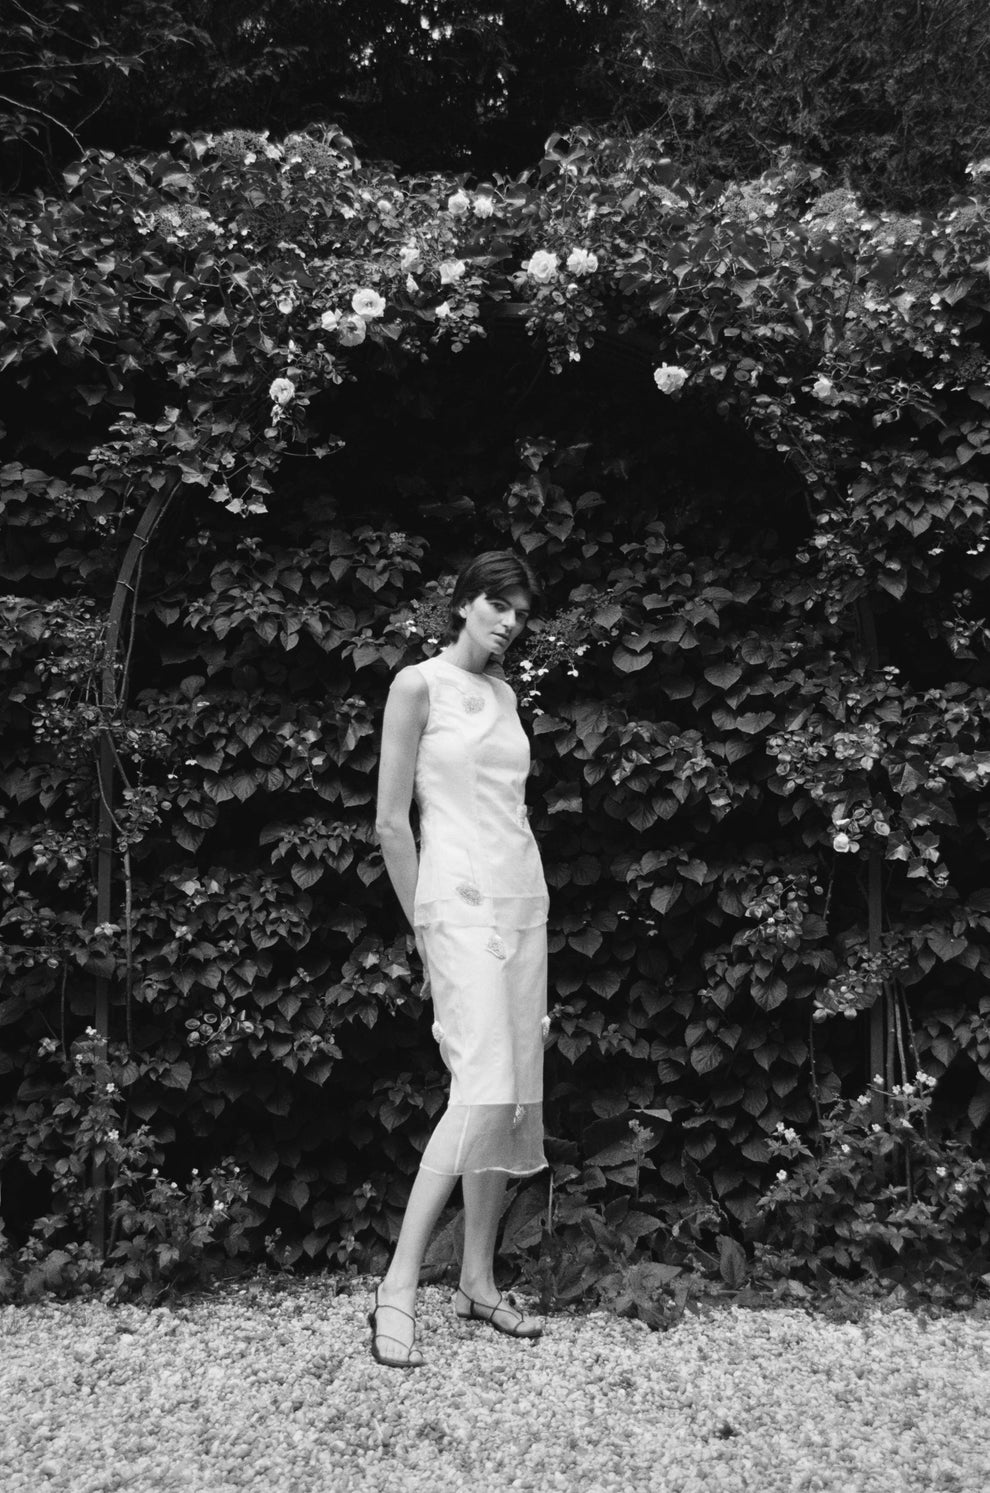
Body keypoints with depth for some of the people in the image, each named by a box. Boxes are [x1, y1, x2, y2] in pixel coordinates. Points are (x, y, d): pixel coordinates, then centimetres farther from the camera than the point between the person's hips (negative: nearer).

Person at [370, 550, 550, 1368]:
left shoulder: (503, 692, 15)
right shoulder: (419, 685, -4)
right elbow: (392, 822, -5)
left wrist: (526, 909, 13)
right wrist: (425, 928, -4)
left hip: (525, 900, 7)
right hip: (460, 900, -7)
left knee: (516, 1095, 6)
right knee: (485, 1091, -17)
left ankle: (479, 1280, 16)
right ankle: (398, 1289, -8)